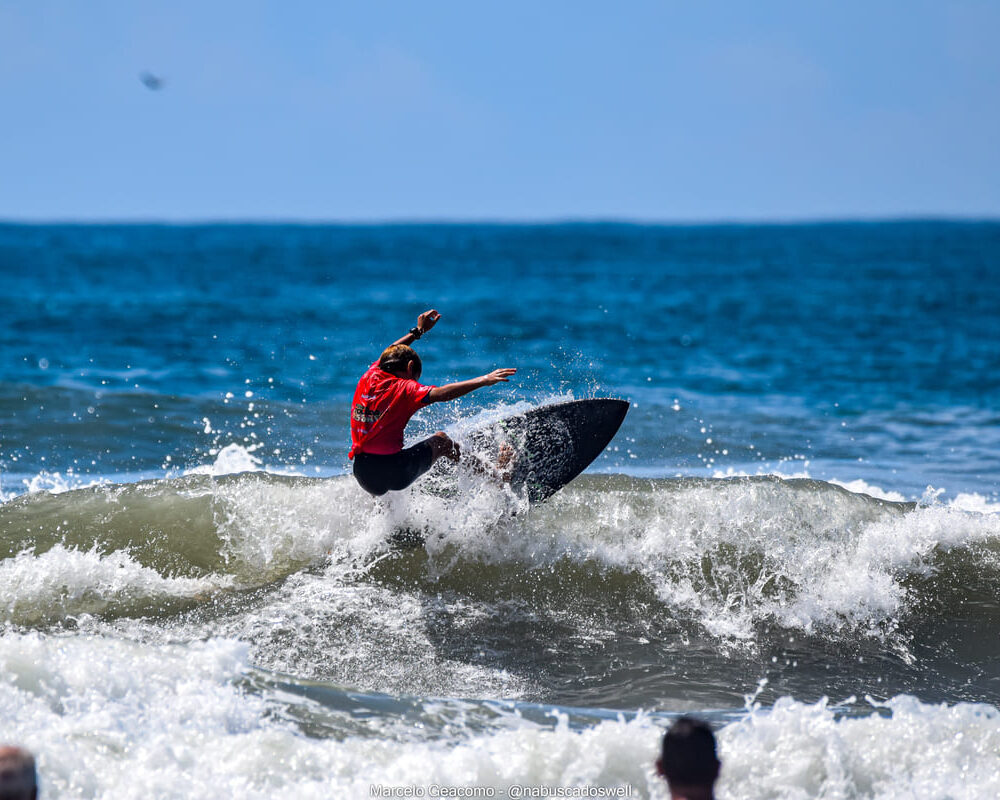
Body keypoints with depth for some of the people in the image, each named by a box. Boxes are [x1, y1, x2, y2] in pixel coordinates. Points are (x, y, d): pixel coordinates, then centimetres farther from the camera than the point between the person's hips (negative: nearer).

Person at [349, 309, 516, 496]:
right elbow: (441, 393, -25)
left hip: (362, 475, 4)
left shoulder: (368, 378, 9)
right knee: (440, 439, 20)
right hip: (392, 473, -4)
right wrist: (483, 381, -26)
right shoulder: (403, 389, -9)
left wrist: (418, 331, 42)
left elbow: (388, 354, 30)